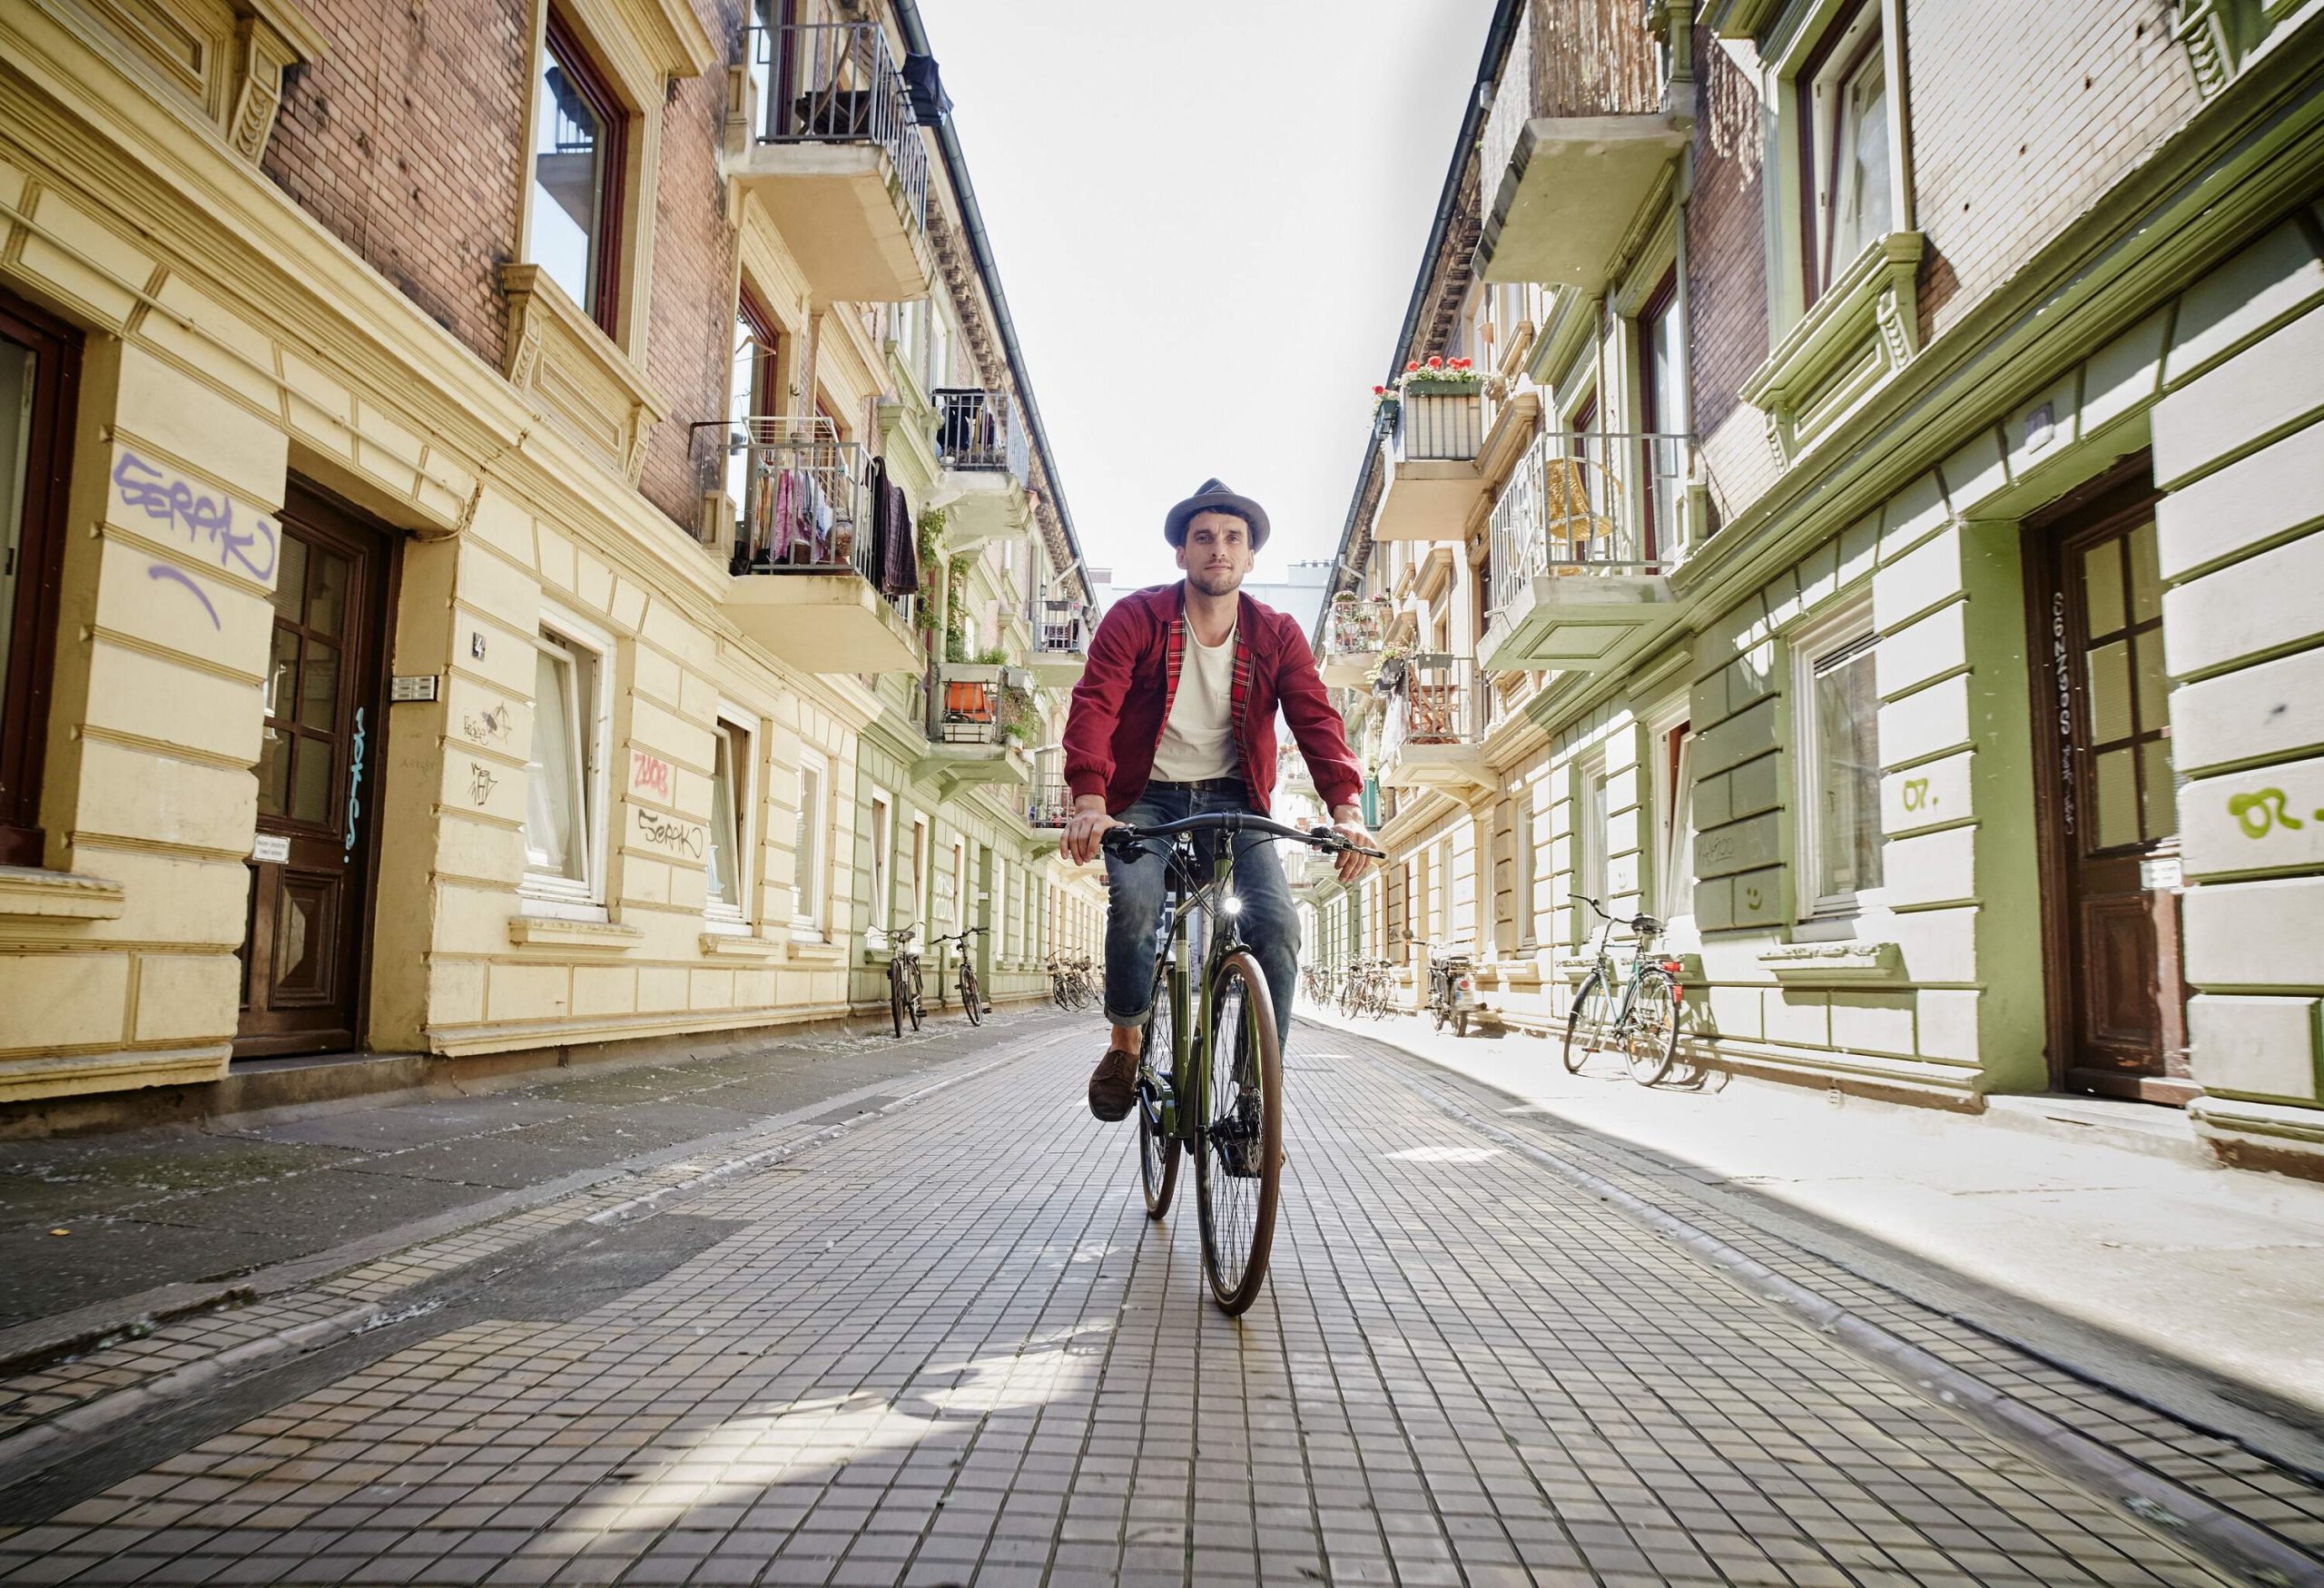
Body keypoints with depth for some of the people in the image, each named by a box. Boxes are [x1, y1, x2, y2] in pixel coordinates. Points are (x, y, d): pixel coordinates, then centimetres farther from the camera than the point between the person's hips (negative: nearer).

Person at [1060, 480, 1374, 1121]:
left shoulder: (1277, 635, 1)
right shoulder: (1135, 618, -6)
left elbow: (1316, 720, -10)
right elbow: (1094, 706, -18)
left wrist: (1347, 810, -28)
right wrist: (1090, 802, -35)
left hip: (1232, 800, 2)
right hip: (1147, 798, -2)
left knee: (1276, 922, -20)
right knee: (1135, 900, -30)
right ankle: (1124, 1044, -3)